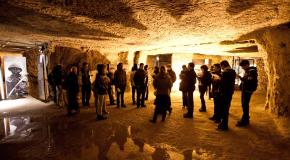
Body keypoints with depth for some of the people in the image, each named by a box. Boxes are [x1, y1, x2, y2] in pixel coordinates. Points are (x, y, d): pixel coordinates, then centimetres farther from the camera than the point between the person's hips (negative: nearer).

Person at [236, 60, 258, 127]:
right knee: (244, 105, 15)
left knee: (245, 105, -6)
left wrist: (240, 77, -24)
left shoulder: (252, 71, -14)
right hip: (245, 89, 9)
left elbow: (249, 81, -24)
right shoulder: (247, 71, 14)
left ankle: (244, 121, 1)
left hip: (248, 90, -9)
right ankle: (245, 119, 26)